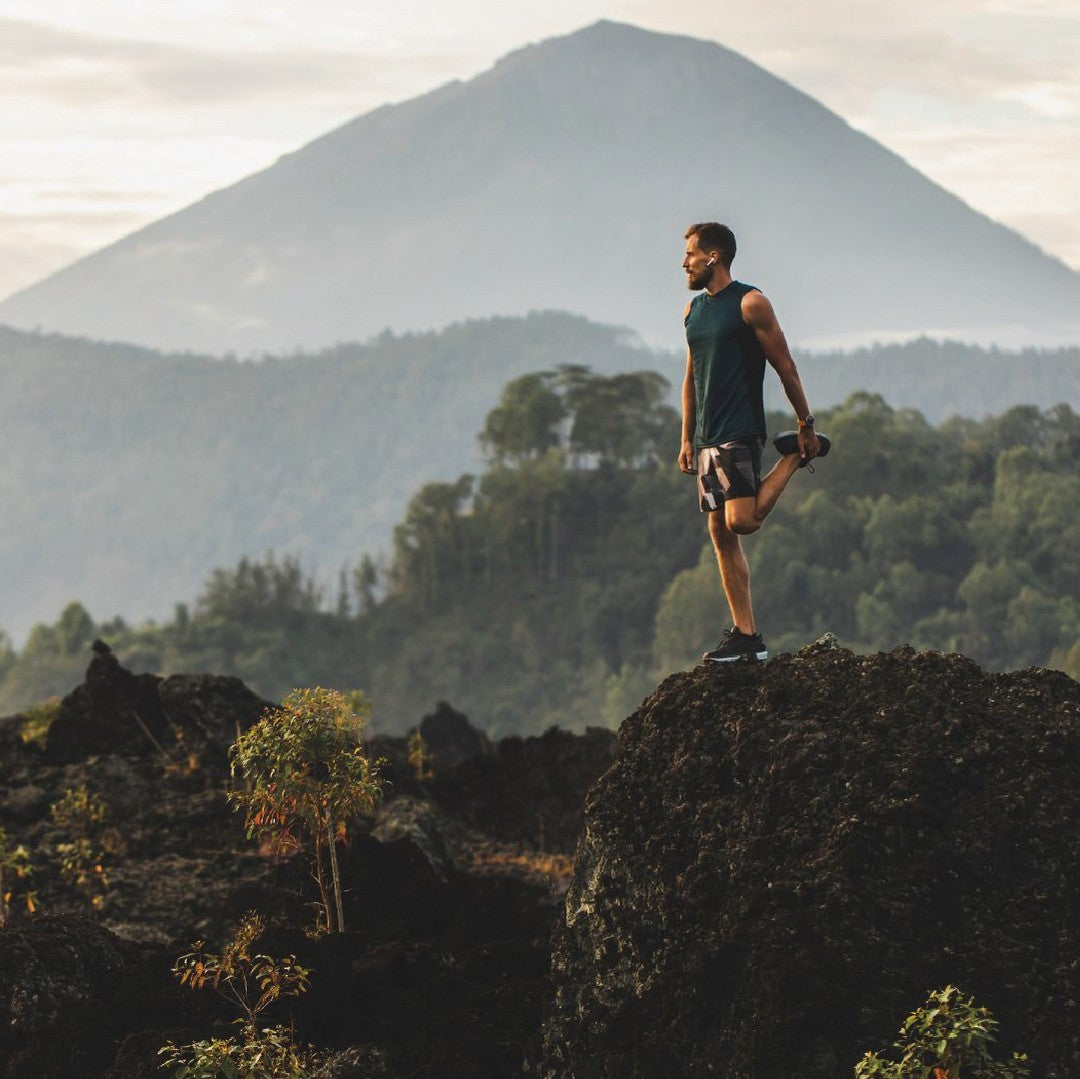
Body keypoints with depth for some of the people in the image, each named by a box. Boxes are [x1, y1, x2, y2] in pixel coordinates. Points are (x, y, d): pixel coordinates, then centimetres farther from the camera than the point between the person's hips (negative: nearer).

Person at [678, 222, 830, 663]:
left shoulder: (750, 304, -7)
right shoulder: (693, 309, 15)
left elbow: (785, 367, -5)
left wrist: (806, 425, -5)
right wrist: (687, 439, 17)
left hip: (740, 433, -7)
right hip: (707, 439, 7)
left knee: (741, 522, -19)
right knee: (721, 535, 3)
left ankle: (795, 455, 6)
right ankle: (746, 637, 6)